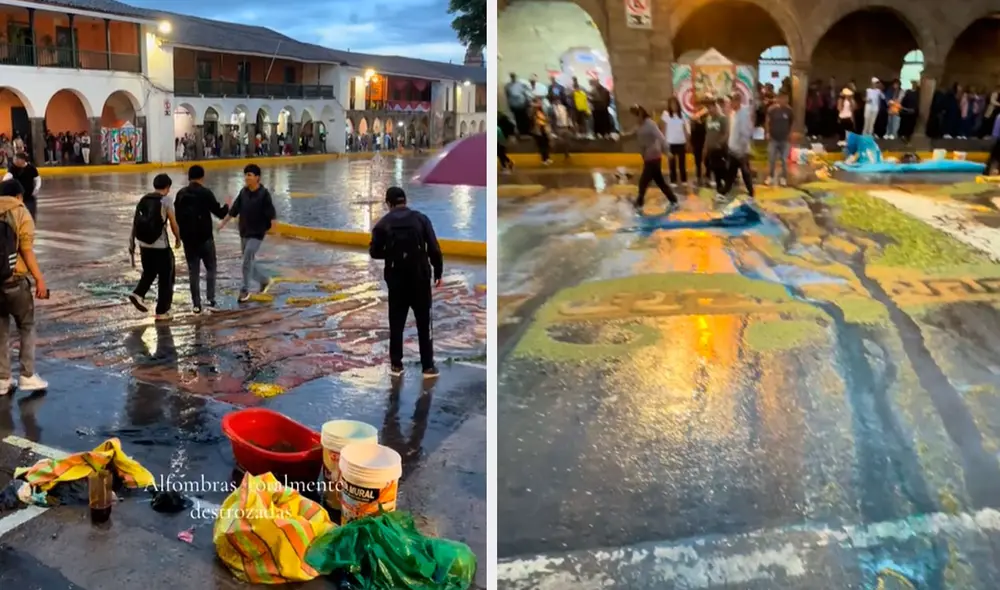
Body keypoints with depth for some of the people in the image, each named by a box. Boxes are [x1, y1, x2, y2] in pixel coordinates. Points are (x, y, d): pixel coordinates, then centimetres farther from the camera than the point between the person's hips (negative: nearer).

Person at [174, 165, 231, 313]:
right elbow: (220, 213, -8)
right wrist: (226, 206, 13)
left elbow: (177, 216, 11)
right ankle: (210, 299, 2)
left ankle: (196, 303, 7)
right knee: (210, 268, 11)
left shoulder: (180, 194, 5)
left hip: (188, 238, 4)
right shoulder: (205, 193, -10)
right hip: (205, 237, -4)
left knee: (193, 270, 8)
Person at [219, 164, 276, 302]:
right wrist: (223, 223, 12)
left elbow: (271, 214, -17)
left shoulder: (264, 194, -13)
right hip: (244, 233, 6)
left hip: (257, 234, -6)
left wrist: (272, 227, -28)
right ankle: (265, 281, 34)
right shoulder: (243, 192, 3)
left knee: (247, 262, -11)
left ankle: (245, 290, 0)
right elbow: (234, 210, 11)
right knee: (249, 264, 13)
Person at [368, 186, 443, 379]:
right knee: (424, 322, 6)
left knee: (396, 322, 12)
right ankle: (428, 366, 8)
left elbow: (374, 252, 2)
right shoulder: (421, 218, -2)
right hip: (420, 277, -1)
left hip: (396, 279, 1)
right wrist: (438, 272, 4)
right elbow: (434, 248, -6)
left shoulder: (383, 223, 0)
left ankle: (396, 365, 16)